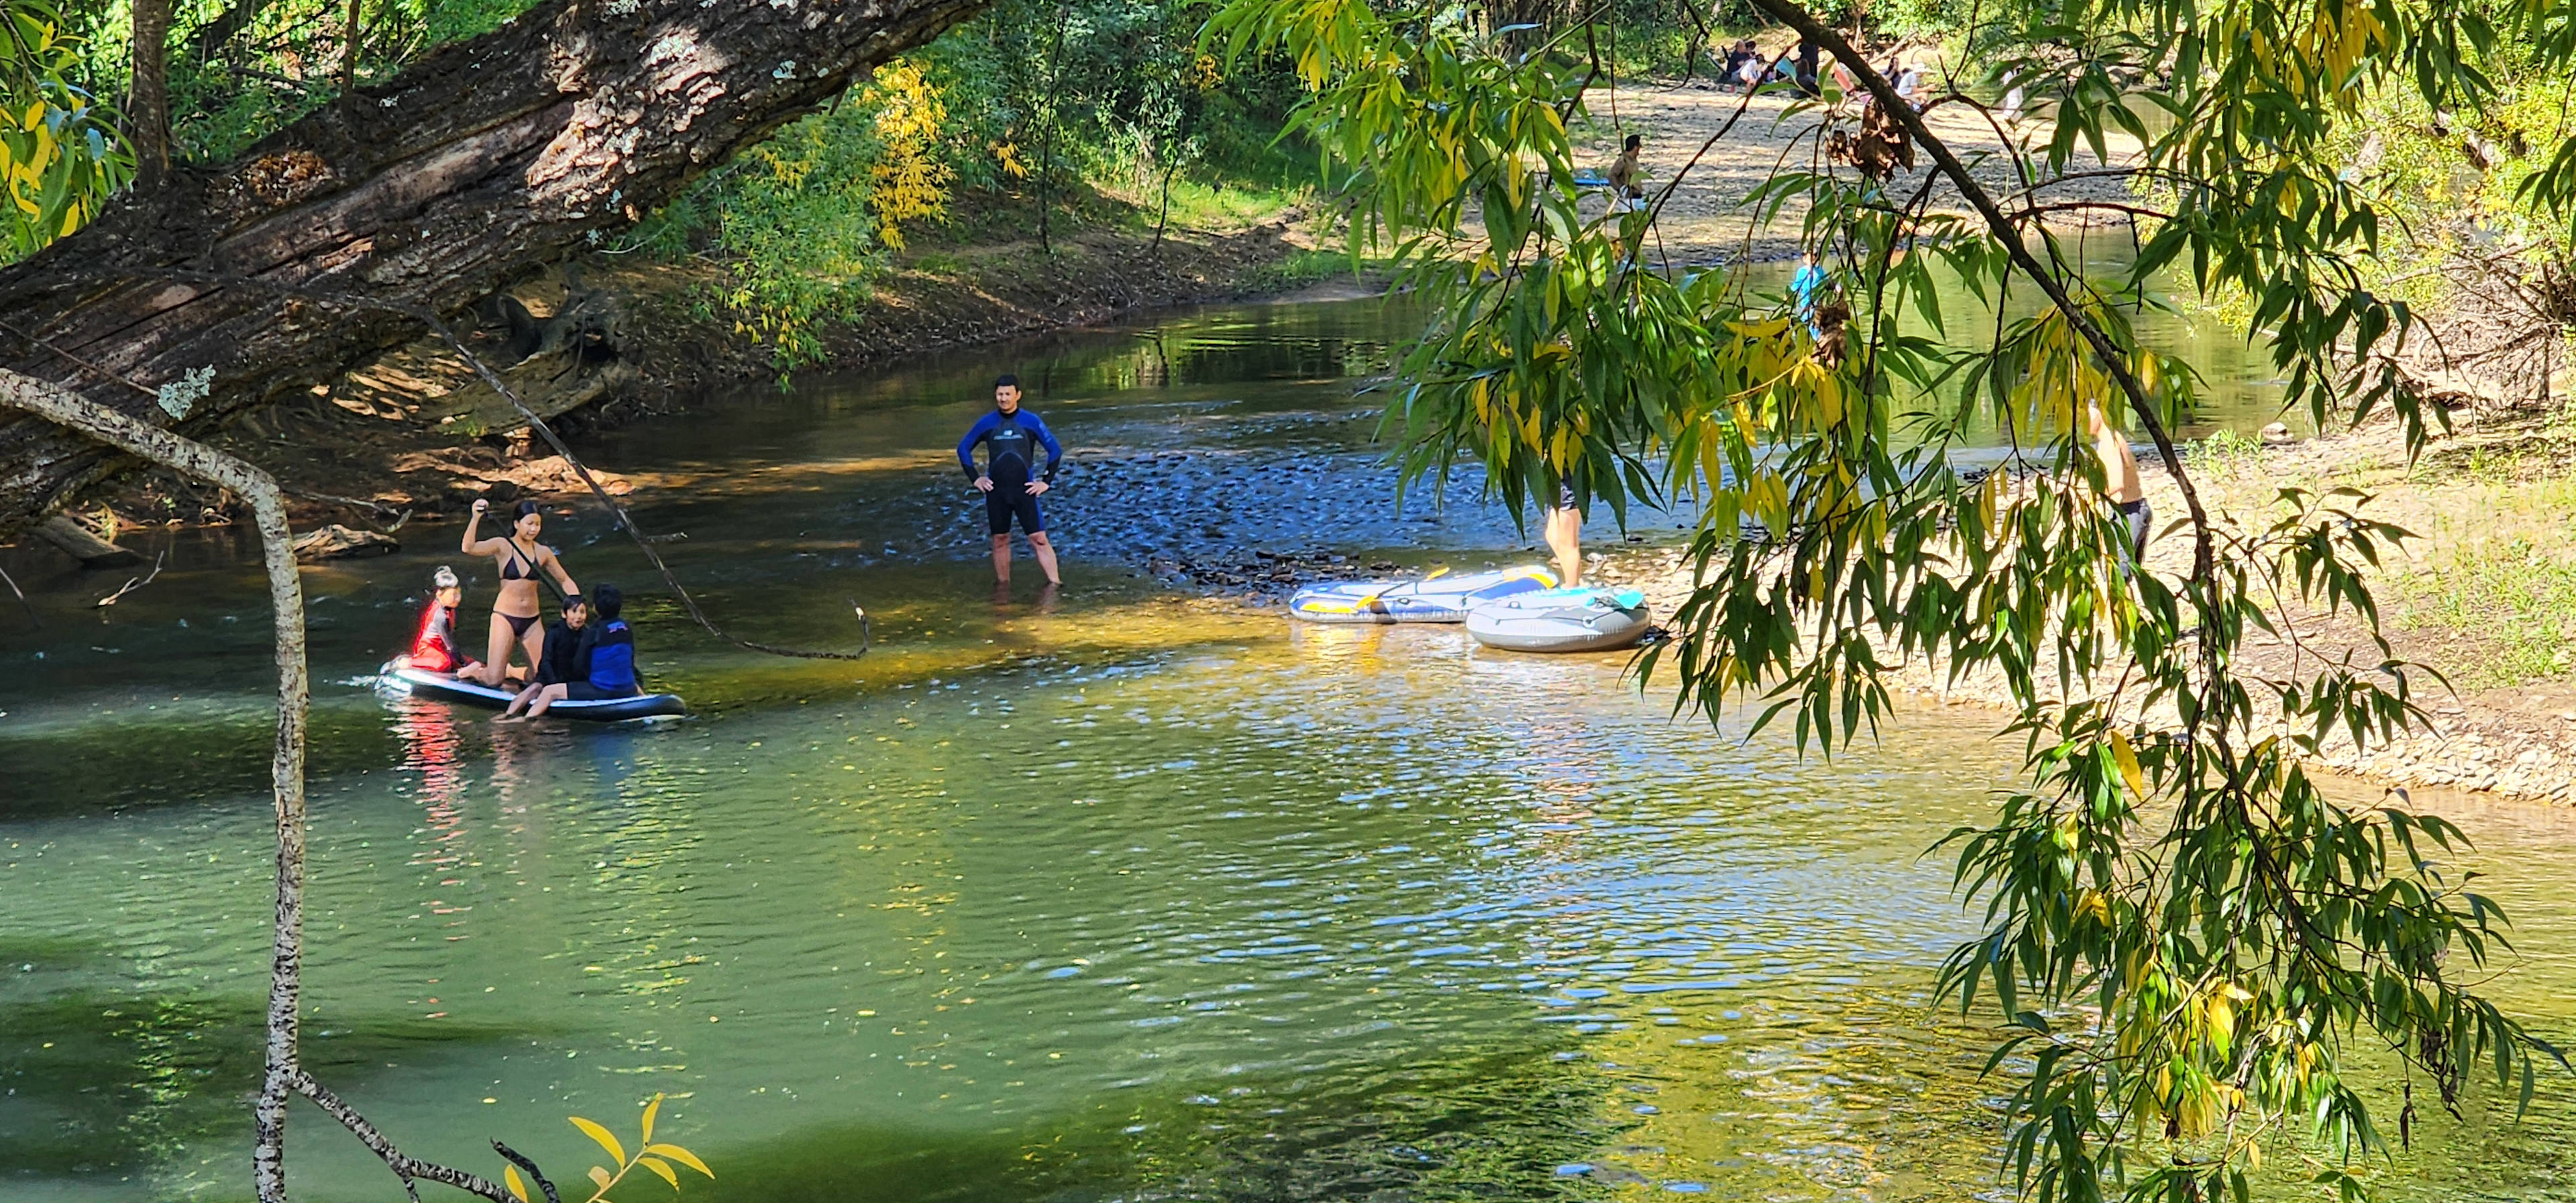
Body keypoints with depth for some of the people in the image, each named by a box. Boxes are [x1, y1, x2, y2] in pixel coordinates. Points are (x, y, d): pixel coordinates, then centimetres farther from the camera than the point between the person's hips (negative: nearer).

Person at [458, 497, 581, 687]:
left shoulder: (543, 552, 4)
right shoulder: (503, 547, -8)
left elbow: (565, 581, 14)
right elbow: (469, 548, -24)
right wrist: (476, 518, -37)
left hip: (532, 621, 4)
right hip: (505, 618, -4)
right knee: (494, 681, -7)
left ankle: (508, 671, 27)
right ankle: (477, 670, 27)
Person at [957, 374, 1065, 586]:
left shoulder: (1031, 422, -1)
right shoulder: (986, 423, 4)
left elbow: (1055, 450, 5)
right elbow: (963, 448, 15)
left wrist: (1047, 481, -1)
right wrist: (975, 478, 7)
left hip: (1024, 490, -2)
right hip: (995, 492, 2)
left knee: (1039, 539, -9)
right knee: (1000, 541, 6)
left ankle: (1054, 583, -10)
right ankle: (1003, 586, 15)